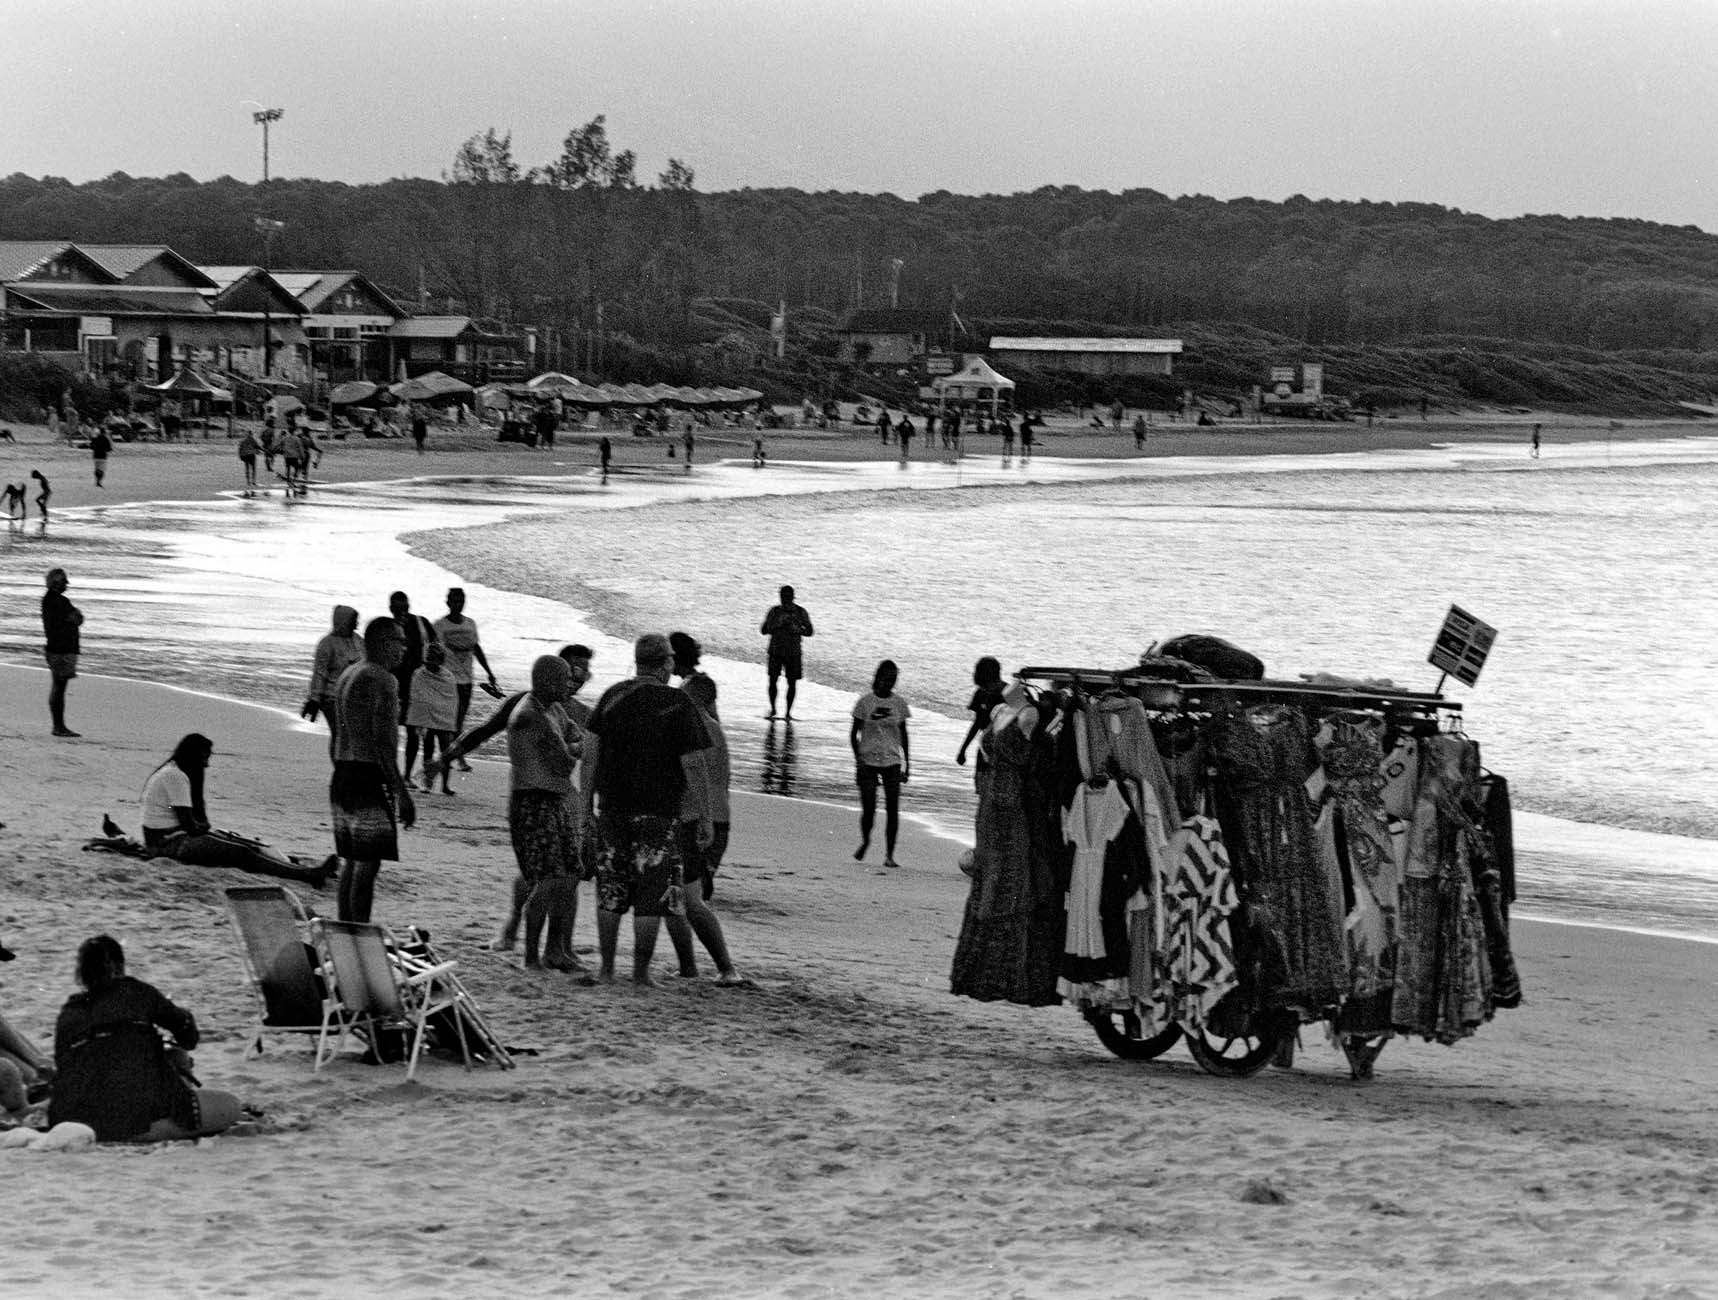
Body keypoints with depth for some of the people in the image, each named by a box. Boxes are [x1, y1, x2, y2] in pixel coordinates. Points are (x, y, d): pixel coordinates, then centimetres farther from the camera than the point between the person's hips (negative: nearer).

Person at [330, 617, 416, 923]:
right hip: (370, 780, -9)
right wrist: (402, 793, -19)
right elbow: (383, 741, -19)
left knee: (351, 862, 13)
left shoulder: (347, 676, 17)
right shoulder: (382, 680, -12)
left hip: (341, 778, 10)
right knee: (368, 864, -9)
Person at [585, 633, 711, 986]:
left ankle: (607, 969, 13)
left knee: (611, 891, 11)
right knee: (652, 894, 4)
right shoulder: (679, 704, -7)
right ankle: (641, 971, 5)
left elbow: (590, 752, 3)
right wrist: (705, 818, -3)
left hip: (612, 806, 4)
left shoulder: (612, 696, 5)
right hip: (658, 811, -4)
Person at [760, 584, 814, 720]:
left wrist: (798, 630, -16)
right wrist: (778, 623, -15)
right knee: (772, 679, -8)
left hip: (793, 652, 0)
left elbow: (809, 631, 4)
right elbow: (764, 630, 1)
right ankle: (773, 709, 10)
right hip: (776, 651, 0)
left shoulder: (800, 612, 1)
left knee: (792, 682, 0)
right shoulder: (775, 611, 2)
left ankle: (788, 712, 10)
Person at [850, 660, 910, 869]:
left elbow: (903, 733, 13)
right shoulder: (865, 702, -2)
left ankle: (889, 855, 0)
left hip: (892, 761, 2)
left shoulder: (899, 703, 5)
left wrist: (907, 763, 11)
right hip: (868, 761, -2)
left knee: (892, 809, -5)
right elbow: (854, 733, 2)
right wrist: (858, 758, -9)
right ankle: (865, 842, 24)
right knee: (868, 808, -5)